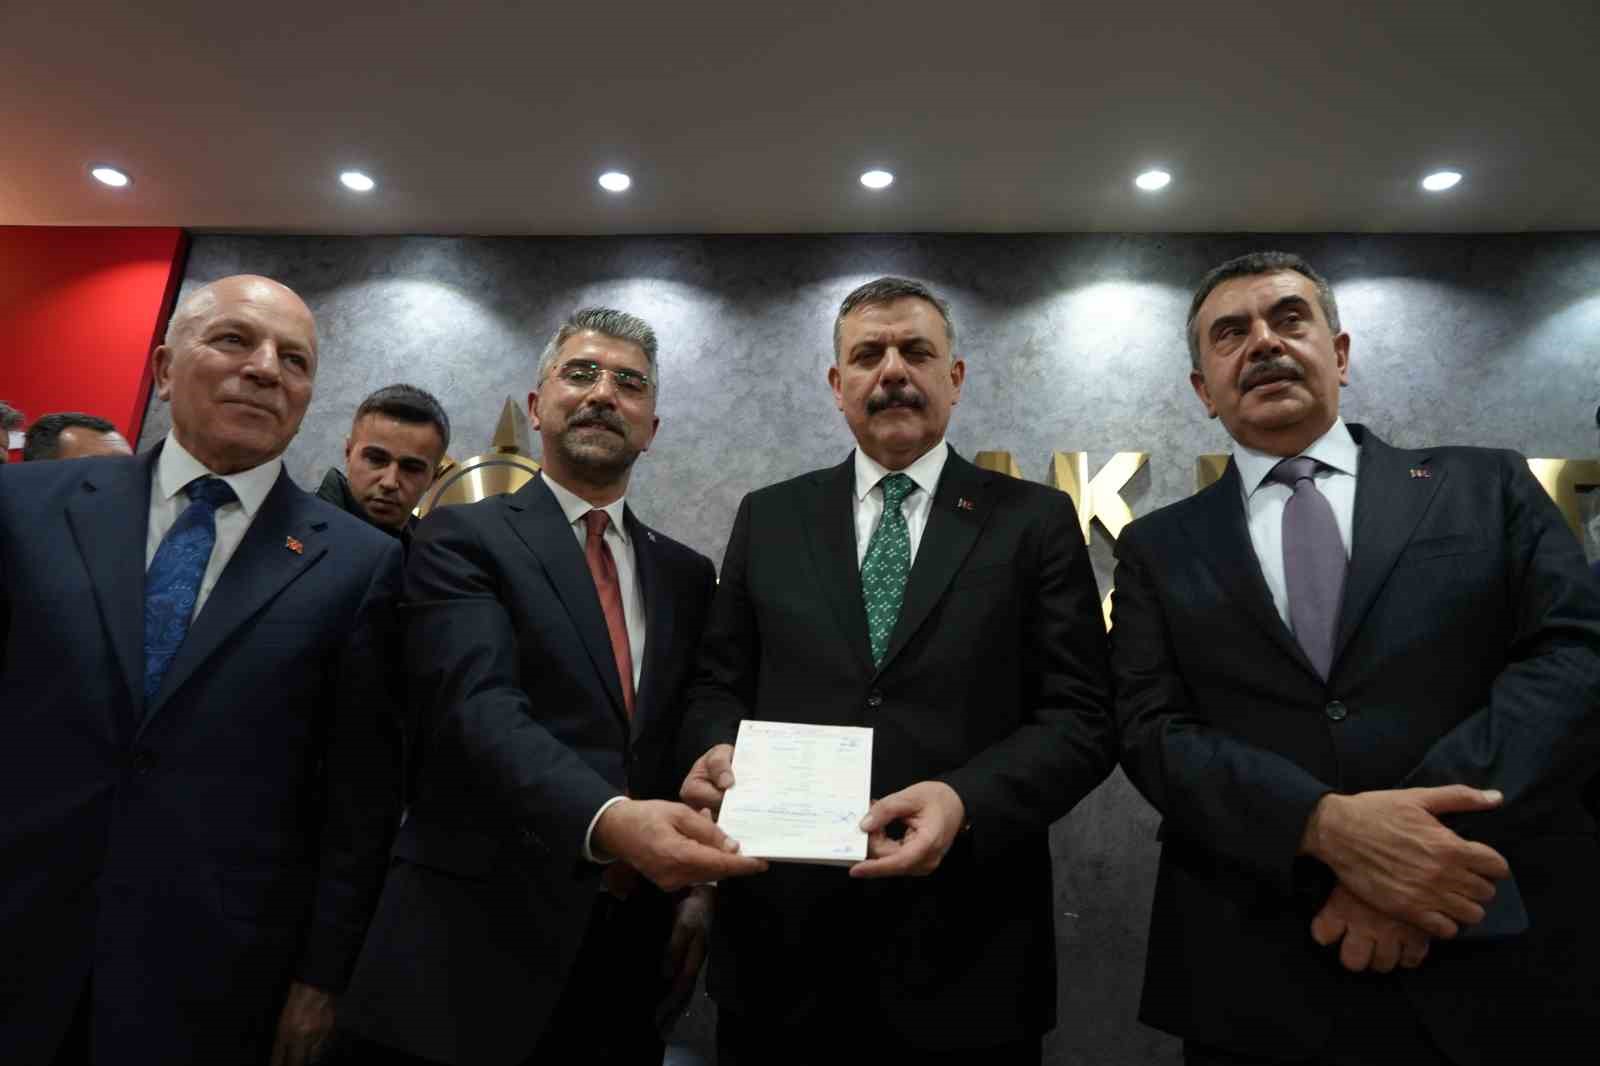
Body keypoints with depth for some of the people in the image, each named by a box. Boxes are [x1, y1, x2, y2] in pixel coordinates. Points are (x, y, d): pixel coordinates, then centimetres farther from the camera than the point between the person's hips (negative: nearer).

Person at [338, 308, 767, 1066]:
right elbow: (479, 709, -20)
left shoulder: (686, 573, 9)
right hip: (476, 942, -4)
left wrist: (699, 884, -1)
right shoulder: (463, 539, -5)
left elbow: (695, 743, 11)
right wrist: (607, 820, -35)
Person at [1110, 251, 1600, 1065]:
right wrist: (1327, 824, -21)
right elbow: (1153, 732, -4)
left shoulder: (1487, 488, 6)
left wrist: (1421, 839, -19)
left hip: (1498, 963, 1)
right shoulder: (1159, 548, 4)